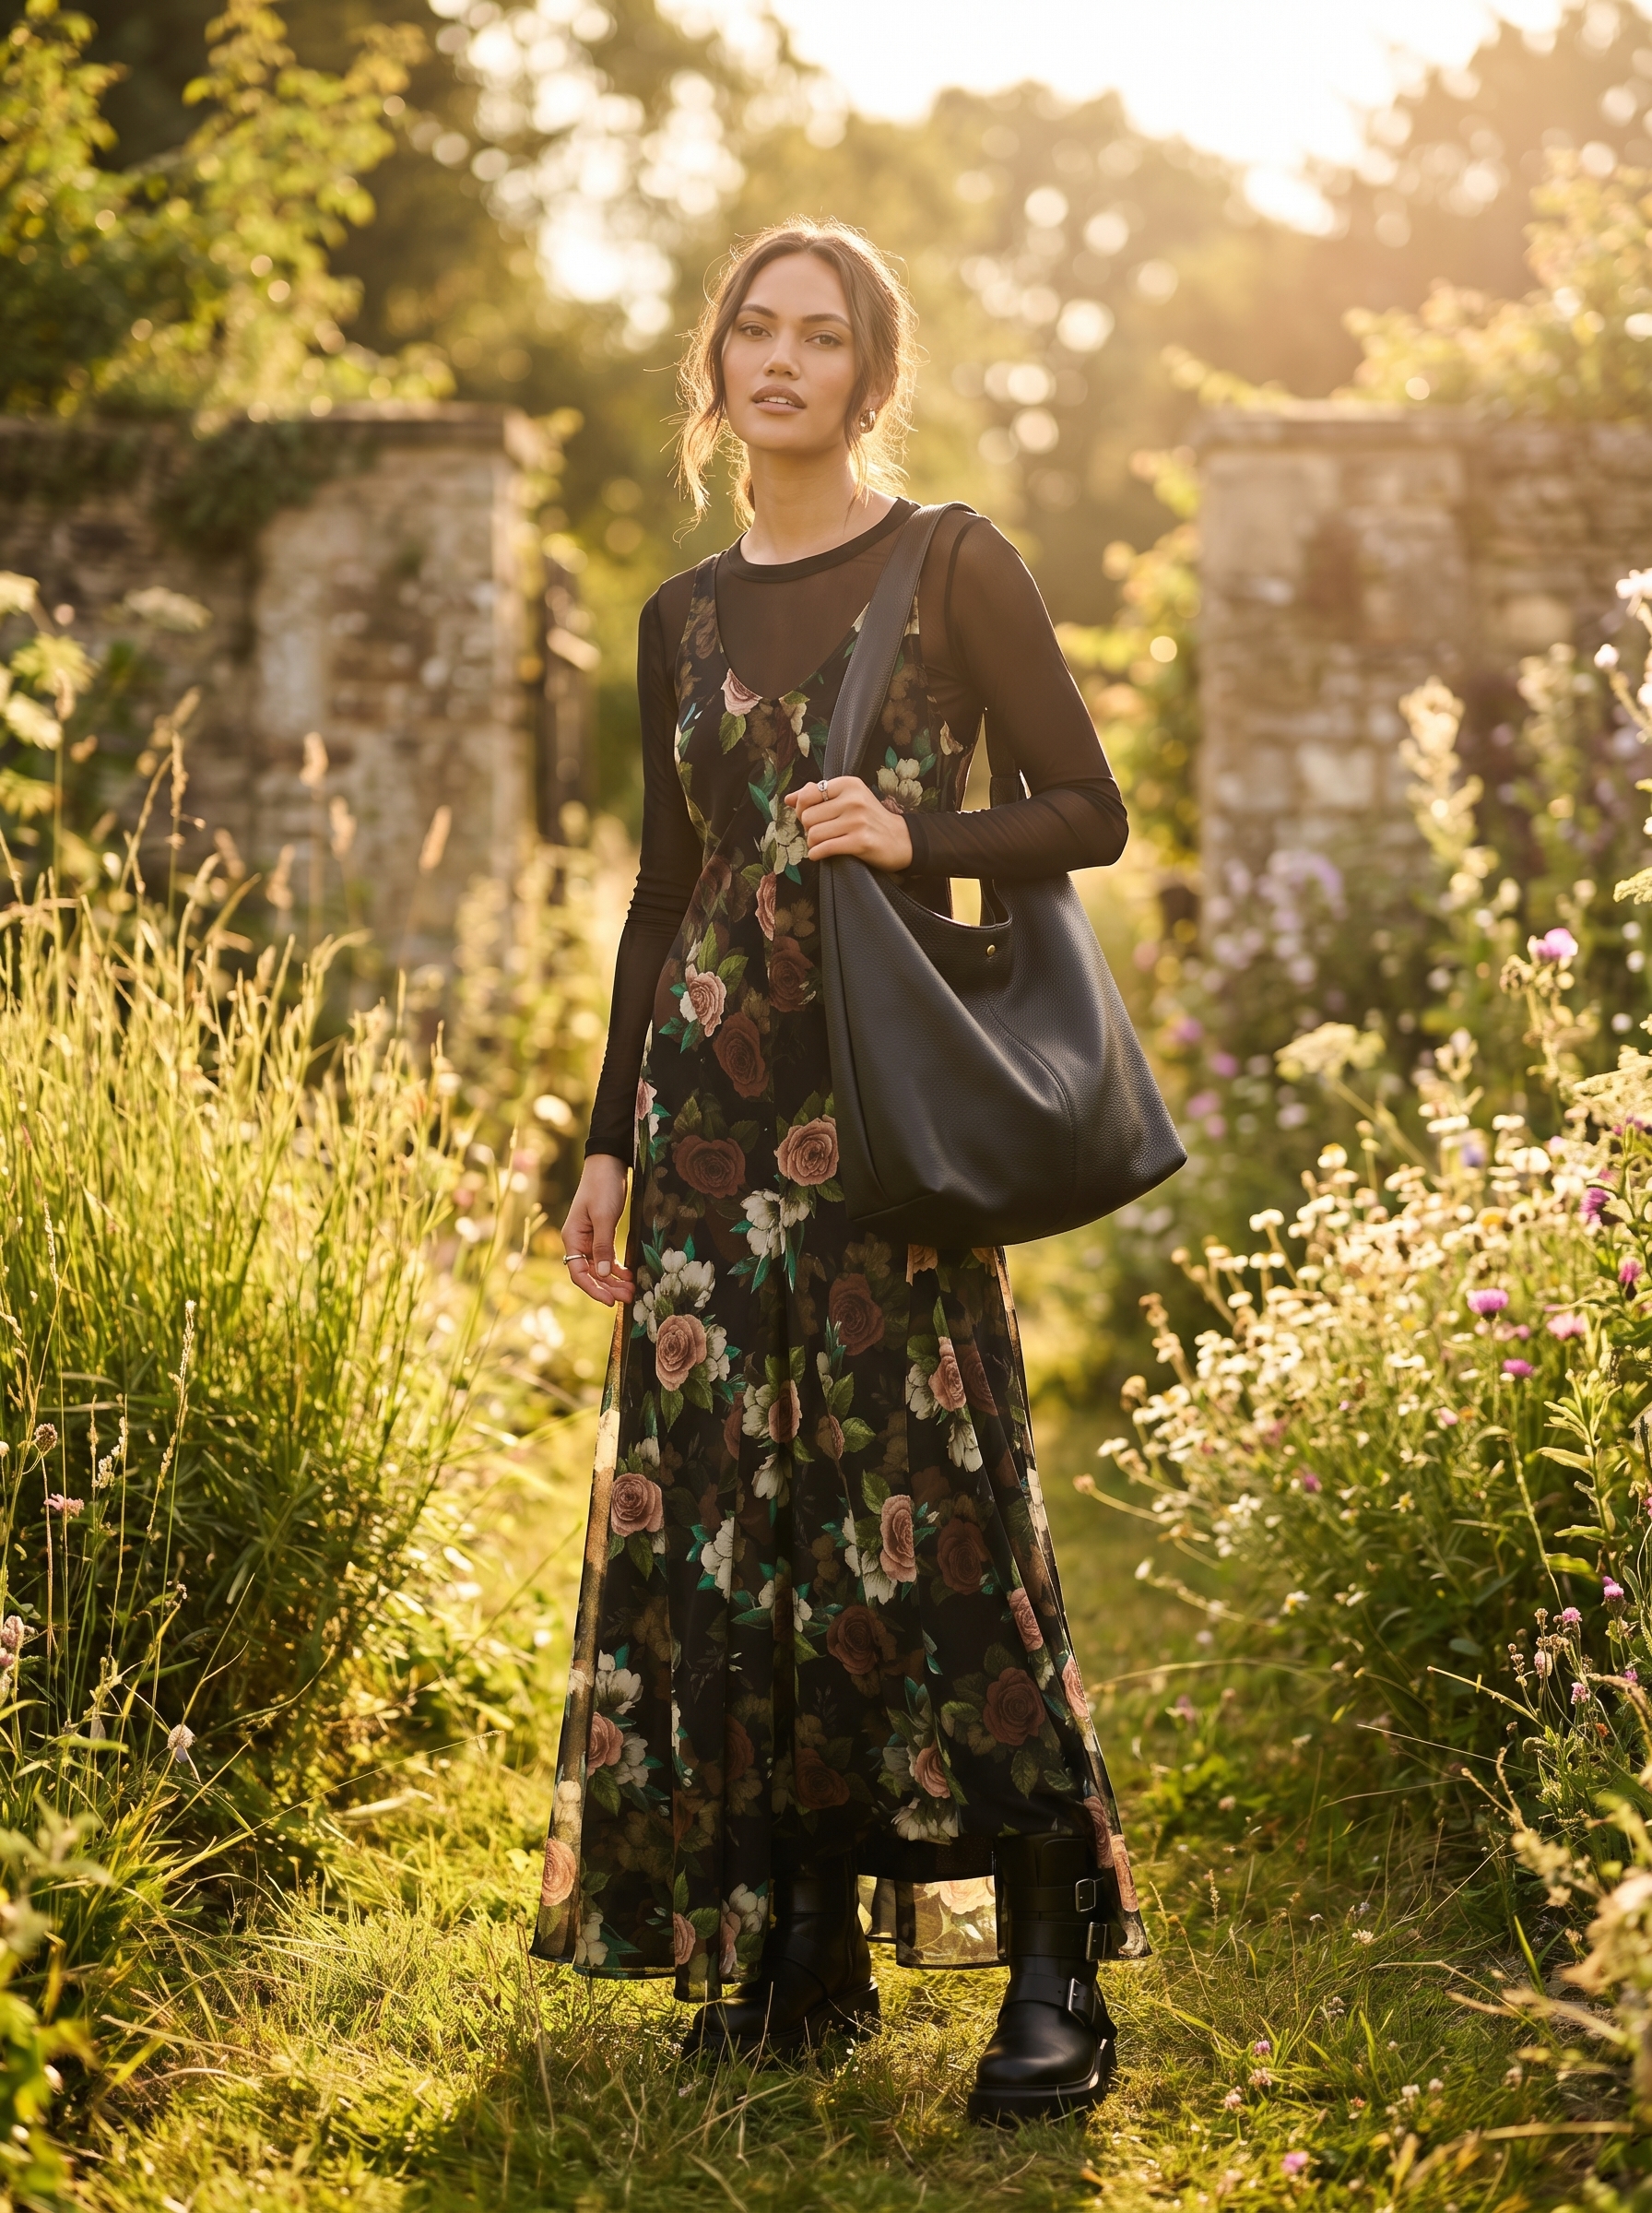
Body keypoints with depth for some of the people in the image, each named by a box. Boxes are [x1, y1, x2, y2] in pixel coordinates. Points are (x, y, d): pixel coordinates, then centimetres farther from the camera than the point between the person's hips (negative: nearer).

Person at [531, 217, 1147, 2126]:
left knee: (930, 1510, -9)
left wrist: (914, 836, -18)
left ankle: (1054, 1971, -1)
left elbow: (1088, 813, 0)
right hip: (716, 1099, 5)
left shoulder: (952, 568, 1)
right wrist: (610, 1142, 15)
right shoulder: (684, 618, 15)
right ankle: (794, 1952, 13)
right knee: (719, 1509, 2)